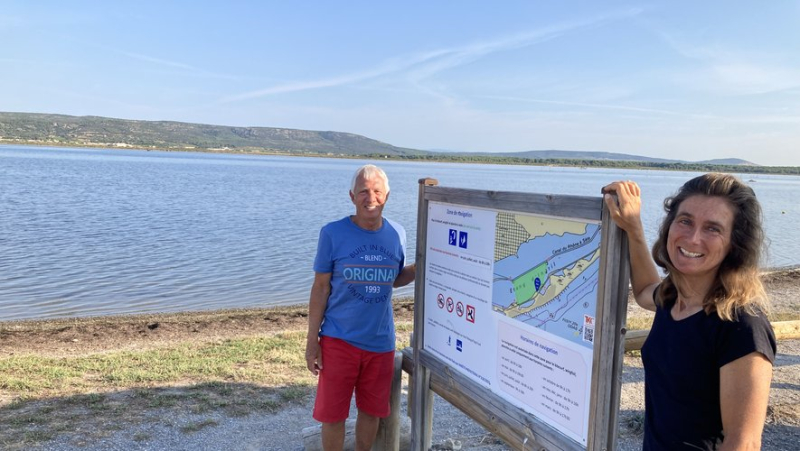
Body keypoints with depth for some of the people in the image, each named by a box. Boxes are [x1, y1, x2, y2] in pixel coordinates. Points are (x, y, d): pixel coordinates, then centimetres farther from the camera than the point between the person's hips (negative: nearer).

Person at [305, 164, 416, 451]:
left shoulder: (396, 234, -2)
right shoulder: (333, 233, -11)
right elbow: (320, 288, -5)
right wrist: (312, 340, -6)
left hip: (380, 342, 3)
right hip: (338, 340, -2)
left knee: (371, 411, 17)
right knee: (332, 414, 9)